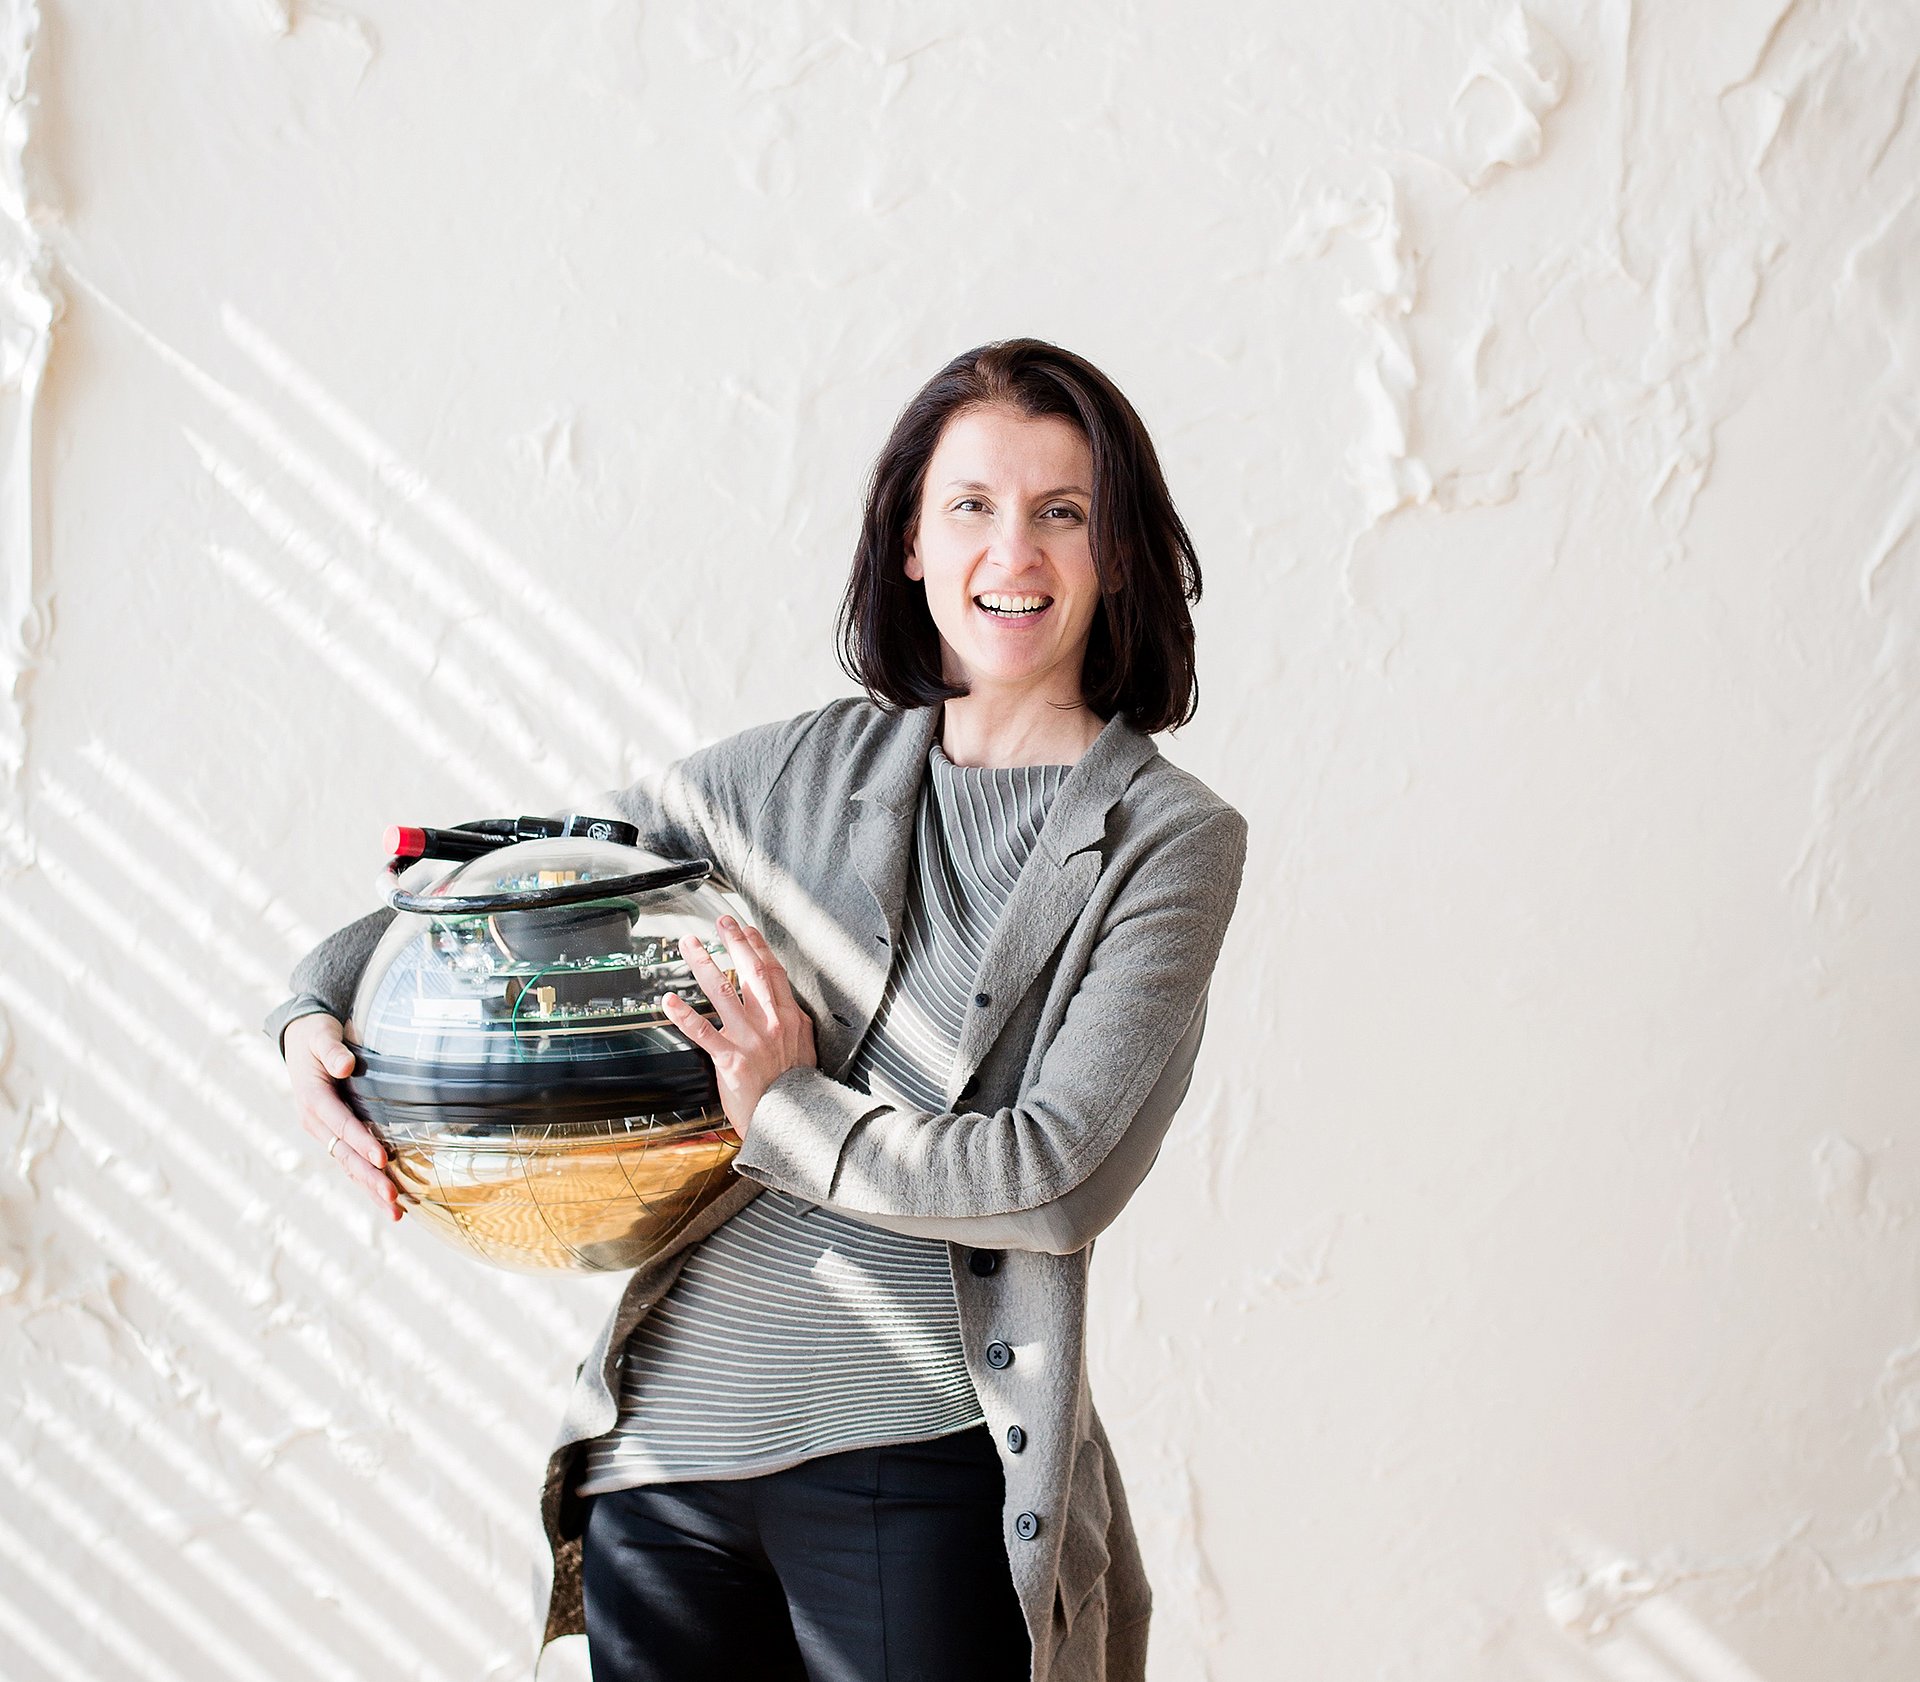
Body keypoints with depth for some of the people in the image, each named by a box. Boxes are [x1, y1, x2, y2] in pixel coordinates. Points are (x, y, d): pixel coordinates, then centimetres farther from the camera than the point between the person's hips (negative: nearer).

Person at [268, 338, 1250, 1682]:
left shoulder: (1171, 839, -2)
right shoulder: (809, 768, 7)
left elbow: (1059, 1179, -10)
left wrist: (789, 1114, -11)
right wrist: (322, 1003, 1)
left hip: (920, 1470, -3)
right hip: (664, 1428, 3)